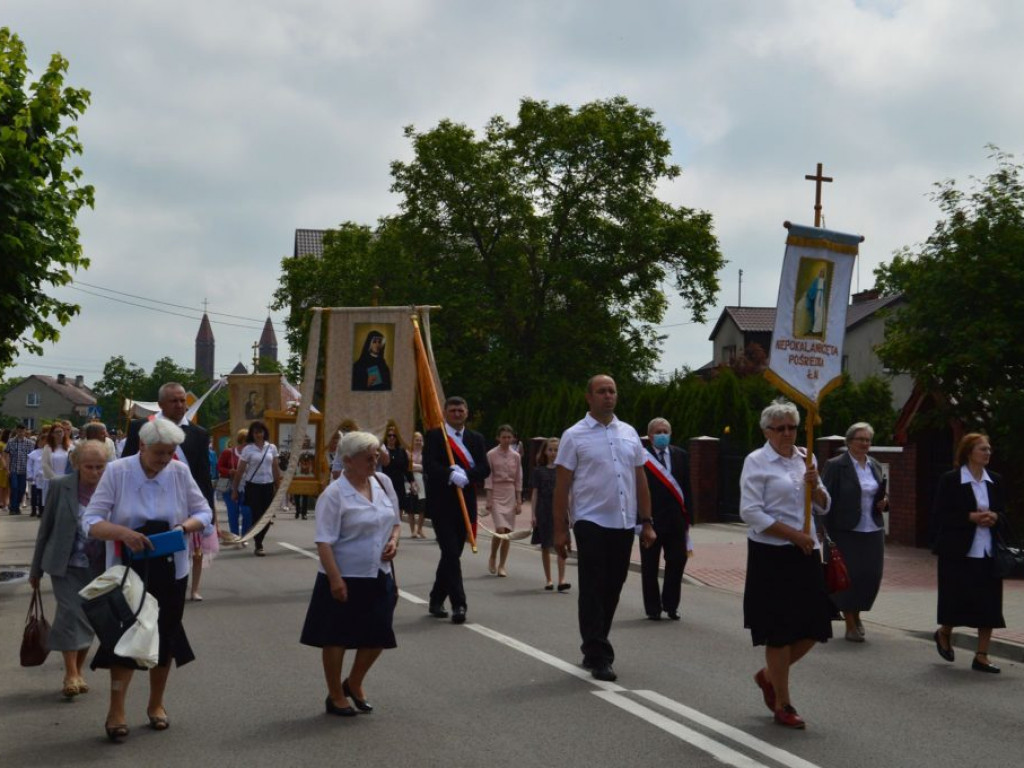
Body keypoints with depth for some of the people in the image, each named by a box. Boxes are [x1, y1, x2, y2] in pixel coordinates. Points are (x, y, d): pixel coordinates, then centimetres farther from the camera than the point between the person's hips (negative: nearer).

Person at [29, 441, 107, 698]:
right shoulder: (60, 486, -5)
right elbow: (46, 528, 3)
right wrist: (36, 569, 7)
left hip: (98, 567, 1)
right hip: (66, 565, -1)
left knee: (89, 618, 7)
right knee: (70, 612, -13)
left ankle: (78, 671, 23)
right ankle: (71, 674, -9)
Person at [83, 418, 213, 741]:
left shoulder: (180, 472, -7)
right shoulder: (117, 471, -13)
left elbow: (204, 513, 2)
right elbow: (91, 521, -14)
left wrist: (185, 527, -20)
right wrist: (123, 532, -32)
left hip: (170, 571, 3)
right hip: (128, 569, -2)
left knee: (164, 636, 11)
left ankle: (156, 704, 29)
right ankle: (116, 711, 8)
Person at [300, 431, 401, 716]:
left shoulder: (383, 482, 4)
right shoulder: (334, 495, -15)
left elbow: (395, 521, 17)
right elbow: (324, 542, -17)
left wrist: (393, 541, -3)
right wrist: (335, 579, -23)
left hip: (379, 575, 6)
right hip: (345, 578, -6)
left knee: (378, 636, 10)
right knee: (337, 638, 6)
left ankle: (354, 683, 35)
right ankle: (335, 696, 24)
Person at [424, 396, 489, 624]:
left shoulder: (476, 439, 12)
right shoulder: (434, 436, 0)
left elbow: (485, 468, 0)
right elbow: (430, 466, -14)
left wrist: (465, 474, -17)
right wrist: (451, 475, -29)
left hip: (465, 504, 5)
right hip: (441, 504, -5)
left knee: (452, 554, 12)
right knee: (451, 553, -11)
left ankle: (436, 600, 26)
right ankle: (458, 604, -10)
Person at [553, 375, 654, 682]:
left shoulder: (629, 434, 11)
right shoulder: (574, 436, -3)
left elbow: (640, 480, 14)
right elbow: (561, 486, -3)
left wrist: (647, 522, 10)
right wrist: (560, 529, -7)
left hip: (624, 524, 5)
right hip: (591, 523, -5)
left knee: (612, 590, 11)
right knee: (593, 591, -4)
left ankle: (592, 648, 26)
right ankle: (598, 657, 0)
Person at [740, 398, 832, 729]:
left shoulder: (805, 458, 12)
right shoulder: (756, 461, -6)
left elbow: (824, 507, 15)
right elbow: (751, 513, -13)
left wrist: (814, 485, -7)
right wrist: (795, 535, -15)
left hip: (805, 554, 6)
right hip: (771, 555, -6)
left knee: (813, 627, 5)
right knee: (780, 632, 0)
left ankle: (769, 676, 29)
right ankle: (782, 706, 13)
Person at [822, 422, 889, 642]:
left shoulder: (875, 466, 14)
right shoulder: (835, 465, -6)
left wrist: (883, 502, 2)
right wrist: (827, 532, -14)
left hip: (873, 533, 6)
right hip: (846, 532, -6)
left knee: (872, 576, 4)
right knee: (850, 577, -2)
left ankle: (855, 613, 30)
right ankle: (851, 625, 14)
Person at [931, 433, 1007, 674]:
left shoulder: (996, 481, 10)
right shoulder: (950, 480, -5)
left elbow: (1003, 513, 16)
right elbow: (939, 515, -8)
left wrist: (994, 517, -7)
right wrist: (971, 517, -18)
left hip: (989, 552, 5)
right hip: (960, 552, -5)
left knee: (989, 603, 1)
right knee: (959, 597, -1)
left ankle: (981, 656, 9)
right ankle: (944, 634, 30)